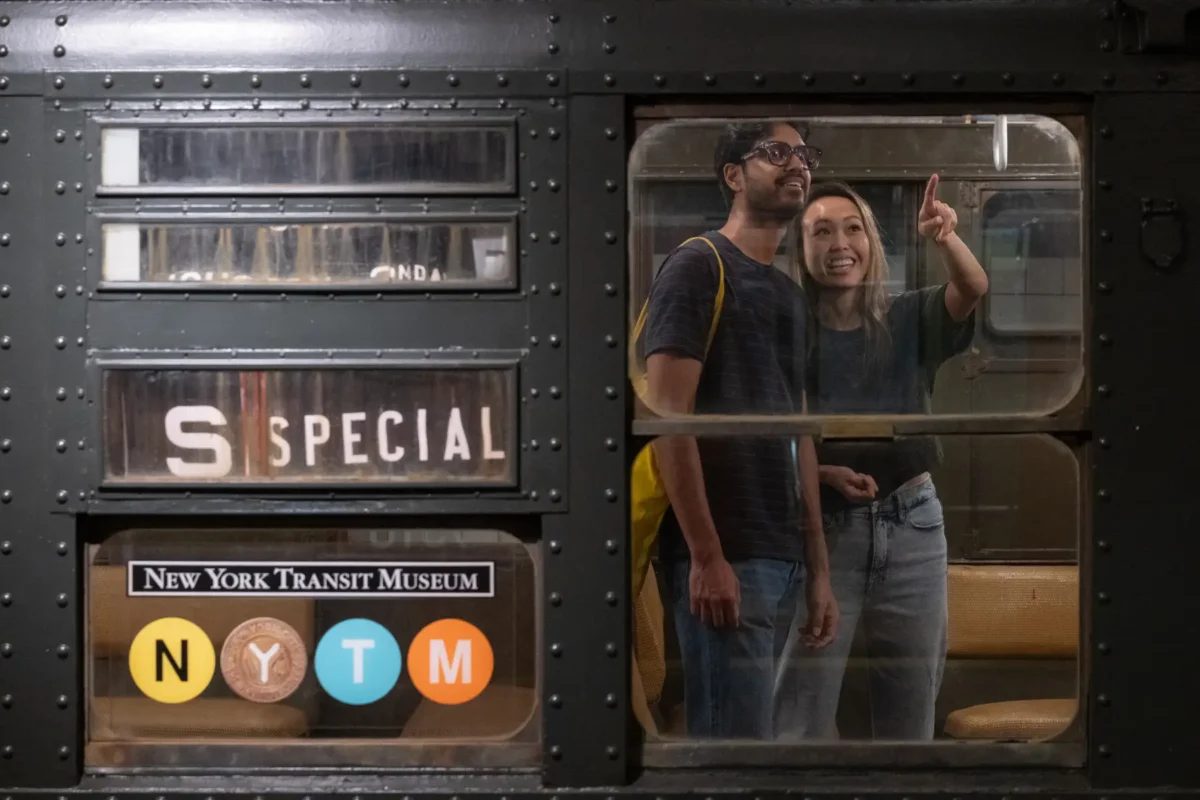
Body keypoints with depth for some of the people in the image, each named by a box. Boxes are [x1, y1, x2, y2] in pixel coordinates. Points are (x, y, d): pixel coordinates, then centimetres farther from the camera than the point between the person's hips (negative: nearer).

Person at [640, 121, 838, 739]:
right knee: (737, 731, -9)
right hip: (722, 555, -8)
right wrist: (707, 556, -18)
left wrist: (818, 568, 15)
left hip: (782, 558, 8)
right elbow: (667, 417, -12)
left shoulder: (789, 292, 20)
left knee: (744, 723, 10)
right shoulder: (697, 266, -4)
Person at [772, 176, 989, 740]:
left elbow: (973, 289, -18)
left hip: (912, 525, 3)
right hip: (821, 529, -2)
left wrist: (944, 238, -39)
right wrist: (824, 472, -20)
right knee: (802, 713, -2)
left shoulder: (909, 319, 2)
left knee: (911, 710, 12)